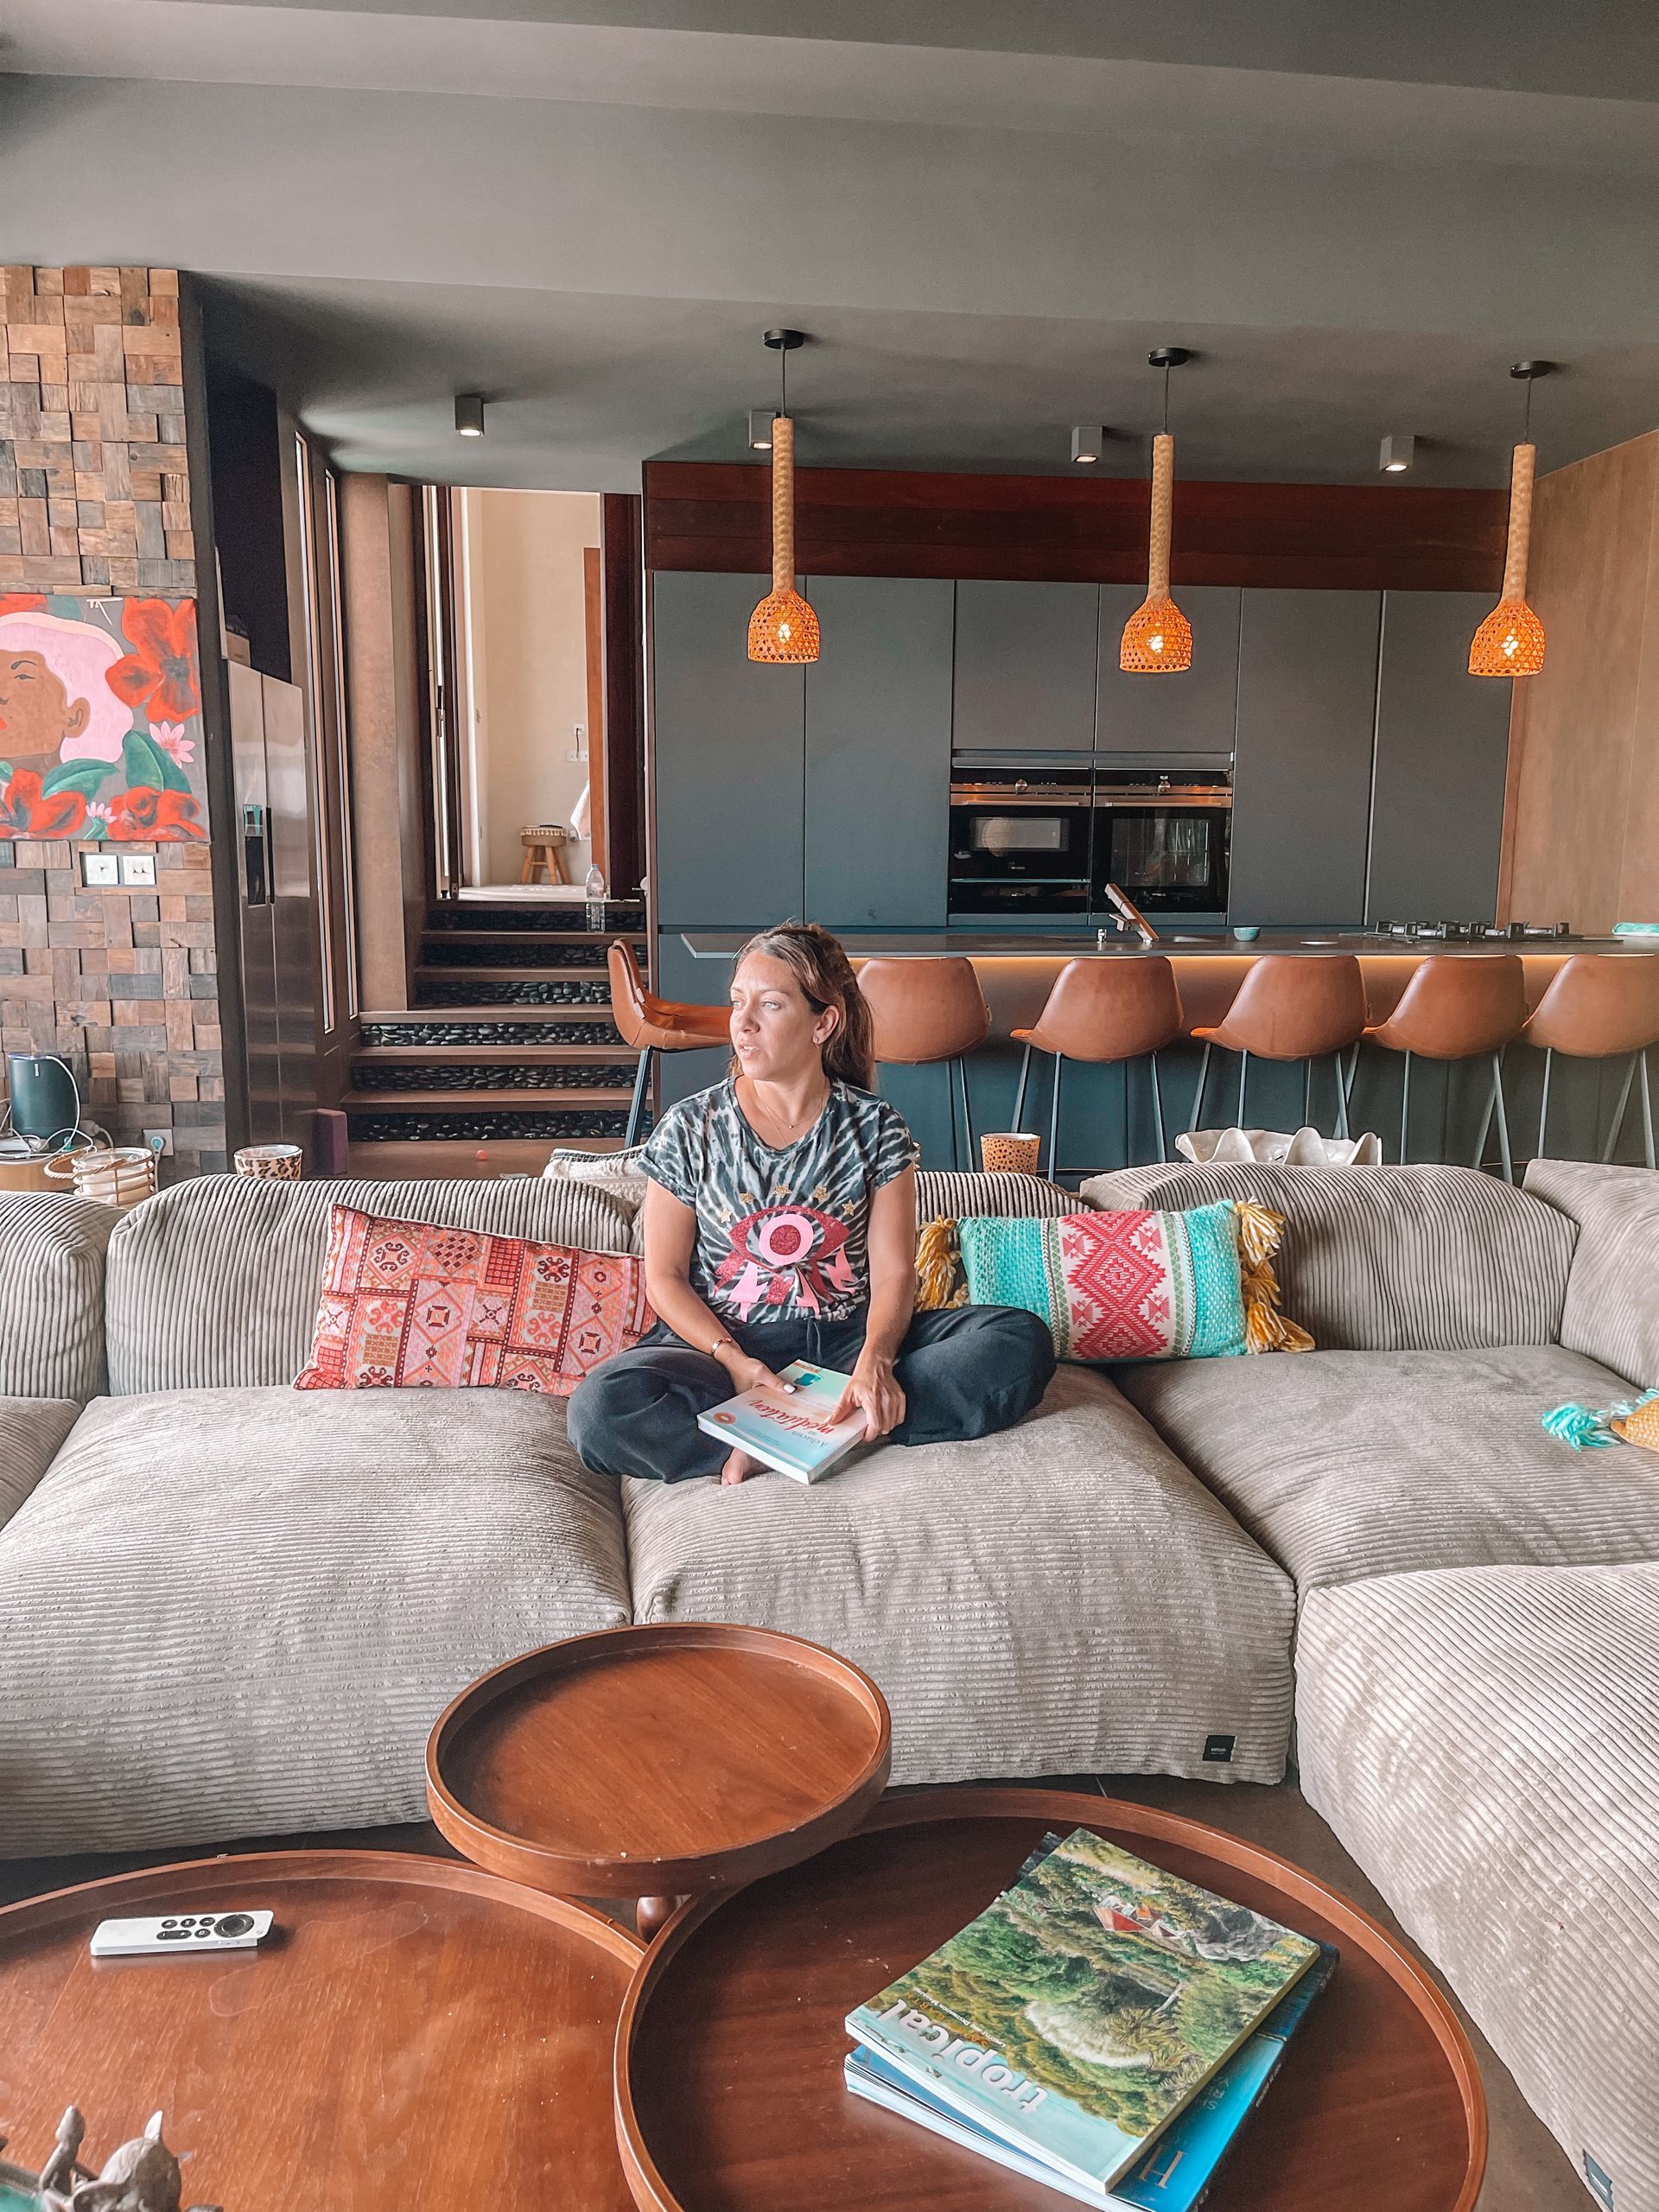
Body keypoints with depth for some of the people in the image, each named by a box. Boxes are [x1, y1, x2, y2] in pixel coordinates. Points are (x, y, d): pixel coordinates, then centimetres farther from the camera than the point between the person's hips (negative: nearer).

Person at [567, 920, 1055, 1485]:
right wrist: (732, 1359, -17)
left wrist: (874, 1360, -24)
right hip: (722, 1342, -2)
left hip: (847, 1339, 2)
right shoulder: (689, 1128, 1)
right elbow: (665, 1277, 1)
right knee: (602, 1408, -33)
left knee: (1023, 1341, -22)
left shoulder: (875, 1128, 3)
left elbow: (894, 1272, -3)